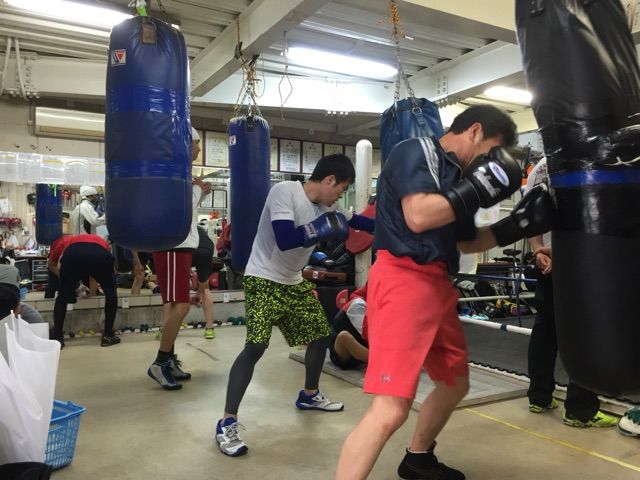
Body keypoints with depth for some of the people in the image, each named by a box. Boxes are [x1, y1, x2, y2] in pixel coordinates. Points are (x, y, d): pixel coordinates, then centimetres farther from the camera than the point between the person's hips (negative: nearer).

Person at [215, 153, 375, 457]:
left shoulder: (326, 207, 3)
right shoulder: (285, 192, -20)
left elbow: (357, 221, 18)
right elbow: (285, 240, -31)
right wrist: (325, 228, -25)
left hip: (294, 283, 9)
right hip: (263, 280, -8)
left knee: (321, 336, 13)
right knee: (255, 346, -19)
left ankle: (309, 395, 36)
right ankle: (227, 422, -9)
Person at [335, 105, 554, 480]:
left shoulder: (457, 175, 18)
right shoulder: (415, 151, -6)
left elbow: (466, 242, 25)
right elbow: (418, 217, -22)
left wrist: (518, 224, 16)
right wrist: (477, 189, -14)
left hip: (438, 285, 10)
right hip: (403, 280, -10)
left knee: (455, 384, 25)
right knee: (391, 410, -19)